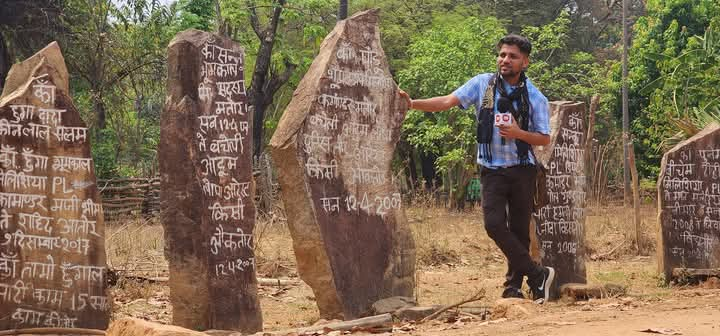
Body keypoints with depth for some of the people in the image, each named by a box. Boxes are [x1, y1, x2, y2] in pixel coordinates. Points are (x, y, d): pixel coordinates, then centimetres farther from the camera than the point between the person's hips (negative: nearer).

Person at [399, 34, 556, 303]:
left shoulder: (535, 98, 0)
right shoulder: (483, 84, 2)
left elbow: (545, 139, 2)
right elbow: (448, 101, -5)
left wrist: (519, 134, -17)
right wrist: (413, 104, -17)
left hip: (522, 170, 0)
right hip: (492, 170, 0)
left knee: (519, 229, 4)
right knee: (494, 224, -14)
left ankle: (514, 284, 18)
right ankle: (537, 275, -5)